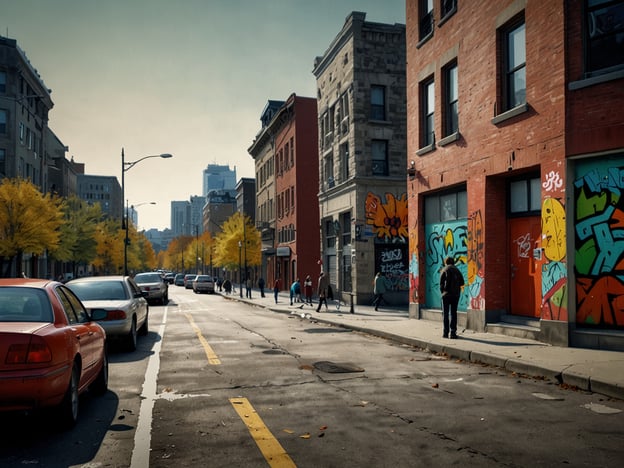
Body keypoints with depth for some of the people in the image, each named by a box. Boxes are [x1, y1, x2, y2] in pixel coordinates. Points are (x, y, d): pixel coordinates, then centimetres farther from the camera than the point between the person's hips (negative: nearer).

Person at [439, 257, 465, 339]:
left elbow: (441, 283, -10)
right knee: (453, 313, 8)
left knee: (445, 314, 4)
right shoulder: (457, 270, 8)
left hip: (447, 295, -3)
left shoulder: (445, 270, -3)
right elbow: (462, 282, 7)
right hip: (456, 294, 3)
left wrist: (442, 291, 4)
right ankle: (453, 333, 4)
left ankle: (445, 333, 3)